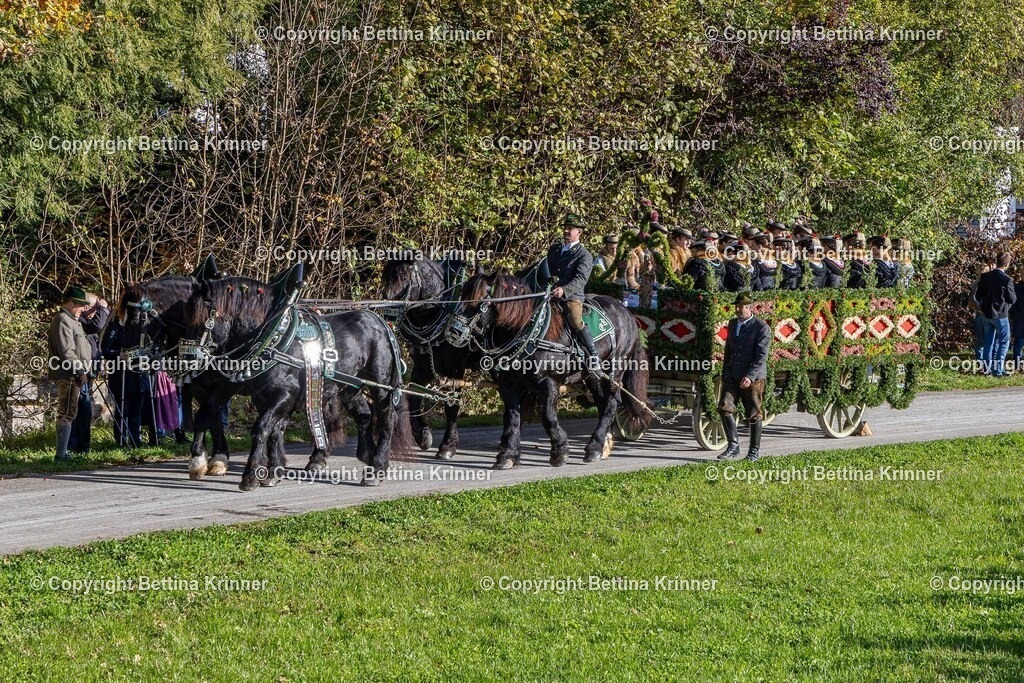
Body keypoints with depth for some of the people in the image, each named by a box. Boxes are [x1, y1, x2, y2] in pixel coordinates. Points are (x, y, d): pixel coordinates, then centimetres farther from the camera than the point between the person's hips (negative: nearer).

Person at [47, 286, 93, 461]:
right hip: (68, 375, -11)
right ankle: (61, 454, -12)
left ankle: (63, 452, 17)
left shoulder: (72, 320, 22)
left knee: (69, 414, 13)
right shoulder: (63, 320, -12)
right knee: (67, 414, -11)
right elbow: (66, 351, -20)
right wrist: (80, 371, -20)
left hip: (74, 375, 11)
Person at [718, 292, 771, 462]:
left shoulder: (761, 328, -11)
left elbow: (761, 357, -18)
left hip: (753, 378, -6)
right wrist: (724, 373, 20)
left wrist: (750, 376, -29)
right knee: (724, 407, -11)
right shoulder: (733, 324, 11)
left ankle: (755, 450, 16)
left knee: (753, 414, 3)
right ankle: (733, 446, -5)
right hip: (732, 376, 6)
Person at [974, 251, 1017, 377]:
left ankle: (987, 368, 19)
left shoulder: (985, 277, -2)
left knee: (989, 342, 16)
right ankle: (998, 369, 1)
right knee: (1003, 342, 6)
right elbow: (1012, 299, -12)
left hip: (986, 314, 6)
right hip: (1000, 315, -6)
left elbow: (978, 296, 5)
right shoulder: (1007, 280, -18)